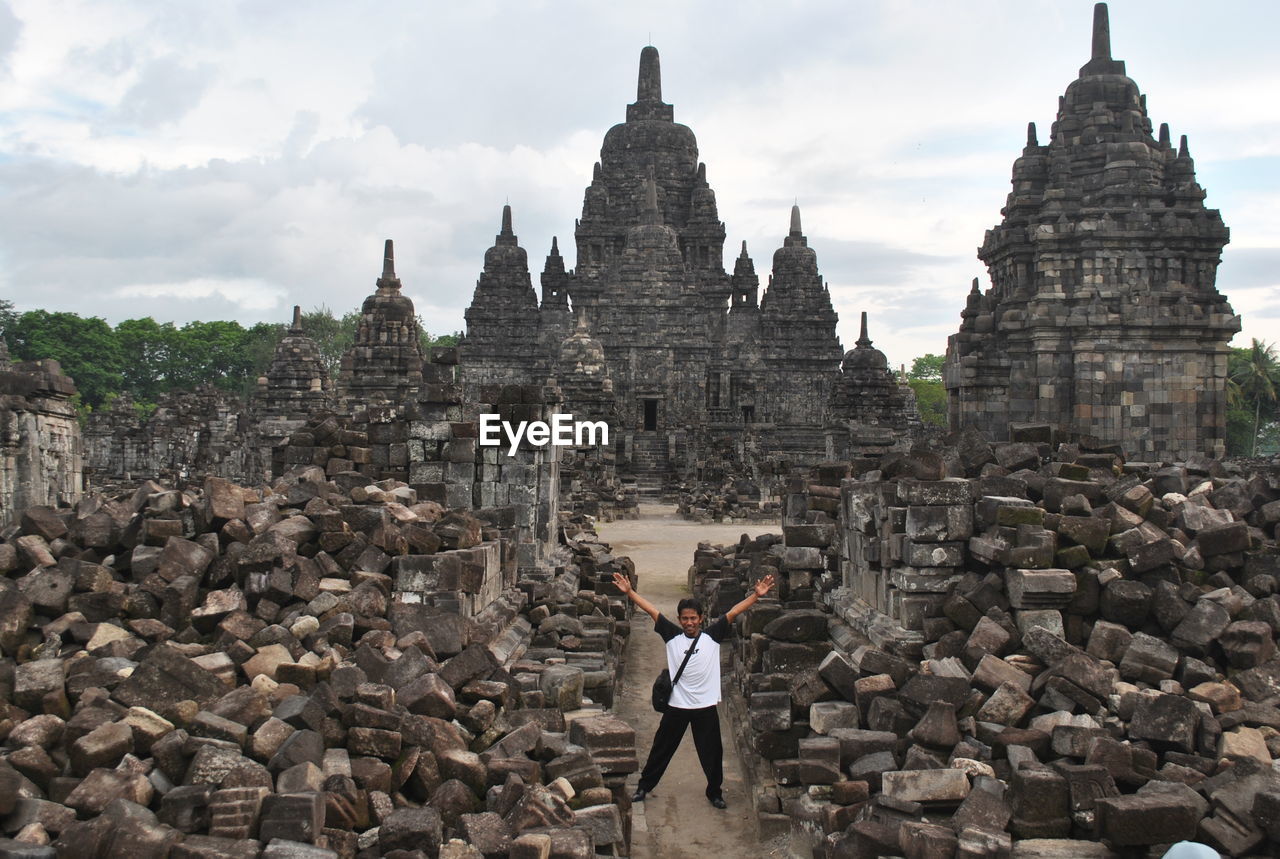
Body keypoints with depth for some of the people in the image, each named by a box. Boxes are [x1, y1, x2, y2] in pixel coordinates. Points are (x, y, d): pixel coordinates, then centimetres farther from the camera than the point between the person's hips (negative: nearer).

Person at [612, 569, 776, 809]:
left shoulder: (712, 636, -3)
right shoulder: (672, 636, -2)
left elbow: (733, 612, -9)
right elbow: (651, 610, -6)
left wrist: (756, 595, -17)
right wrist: (629, 592, -13)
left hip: (706, 706, 0)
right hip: (676, 705, 0)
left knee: (712, 753, 11)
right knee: (661, 749, 13)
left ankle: (714, 791, 31)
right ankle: (644, 786, 29)